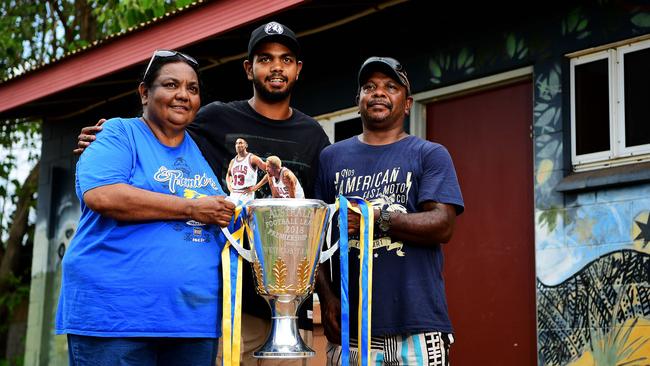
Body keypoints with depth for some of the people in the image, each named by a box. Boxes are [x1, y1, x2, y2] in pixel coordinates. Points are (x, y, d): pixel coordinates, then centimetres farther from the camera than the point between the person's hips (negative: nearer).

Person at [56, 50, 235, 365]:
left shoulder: (201, 151, 17)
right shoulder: (120, 134, 0)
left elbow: (223, 216, 27)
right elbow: (100, 196, -18)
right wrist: (191, 207, -14)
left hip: (195, 316, 6)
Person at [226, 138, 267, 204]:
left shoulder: (252, 158, -3)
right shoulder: (233, 161, 15)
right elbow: (228, 175, 34)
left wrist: (256, 187, -10)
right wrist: (229, 186, 14)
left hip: (246, 194, -6)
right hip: (233, 195, 6)